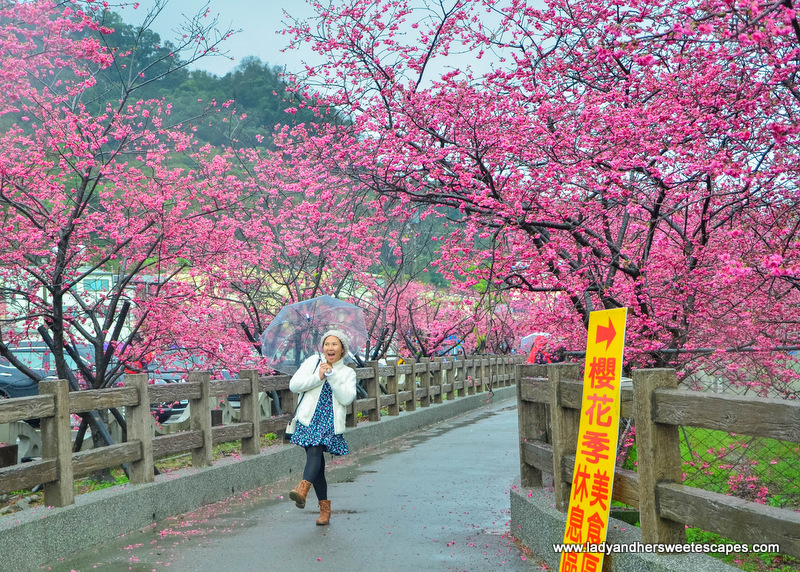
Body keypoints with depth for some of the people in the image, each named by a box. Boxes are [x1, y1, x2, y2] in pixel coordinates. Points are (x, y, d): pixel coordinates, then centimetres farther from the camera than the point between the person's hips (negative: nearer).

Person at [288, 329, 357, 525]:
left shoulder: (347, 373, 13)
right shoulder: (313, 362, 13)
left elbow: (347, 398, -4)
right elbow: (294, 384, 2)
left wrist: (332, 375, -10)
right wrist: (318, 377, -8)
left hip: (330, 423, -1)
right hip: (309, 419, 2)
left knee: (314, 452, -26)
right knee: (316, 459, -4)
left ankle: (303, 489, -47)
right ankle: (324, 507, 7)